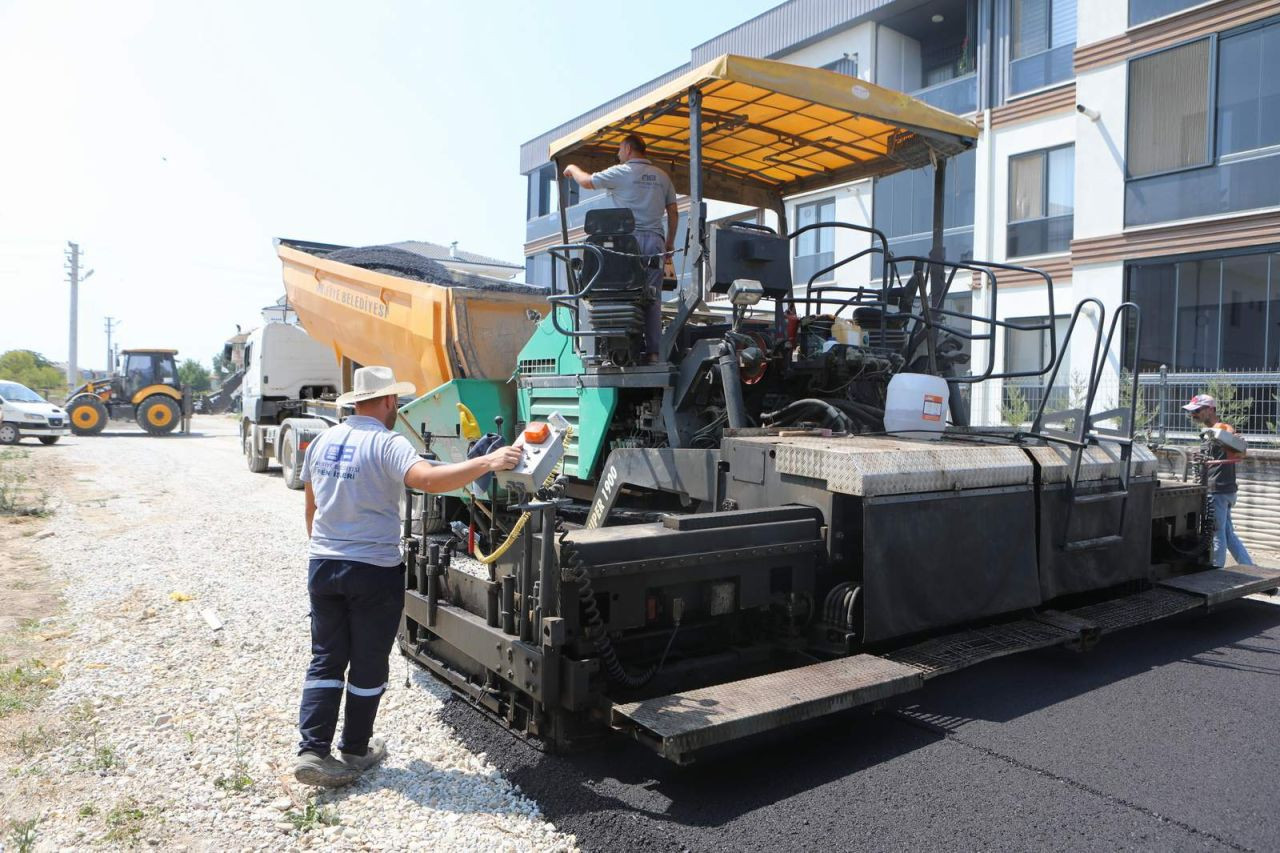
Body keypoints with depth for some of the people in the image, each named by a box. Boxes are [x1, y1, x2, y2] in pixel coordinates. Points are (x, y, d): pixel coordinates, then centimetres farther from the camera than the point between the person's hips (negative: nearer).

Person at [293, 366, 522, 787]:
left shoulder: (323, 441, 7)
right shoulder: (387, 444, -16)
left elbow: (311, 506, 17)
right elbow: (427, 479, -35)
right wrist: (488, 462, -35)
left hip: (323, 566, 6)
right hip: (374, 572, -6)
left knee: (326, 659, 14)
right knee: (368, 665, 11)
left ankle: (313, 751, 8)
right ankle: (355, 750, 25)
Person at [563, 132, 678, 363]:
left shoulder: (621, 172, 1)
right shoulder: (662, 176, 16)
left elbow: (587, 182, 9)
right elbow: (673, 213, 15)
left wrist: (573, 168, 29)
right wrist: (670, 242, 23)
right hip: (655, 243, 4)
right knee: (652, 298, 2)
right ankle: (653, 351, -2)